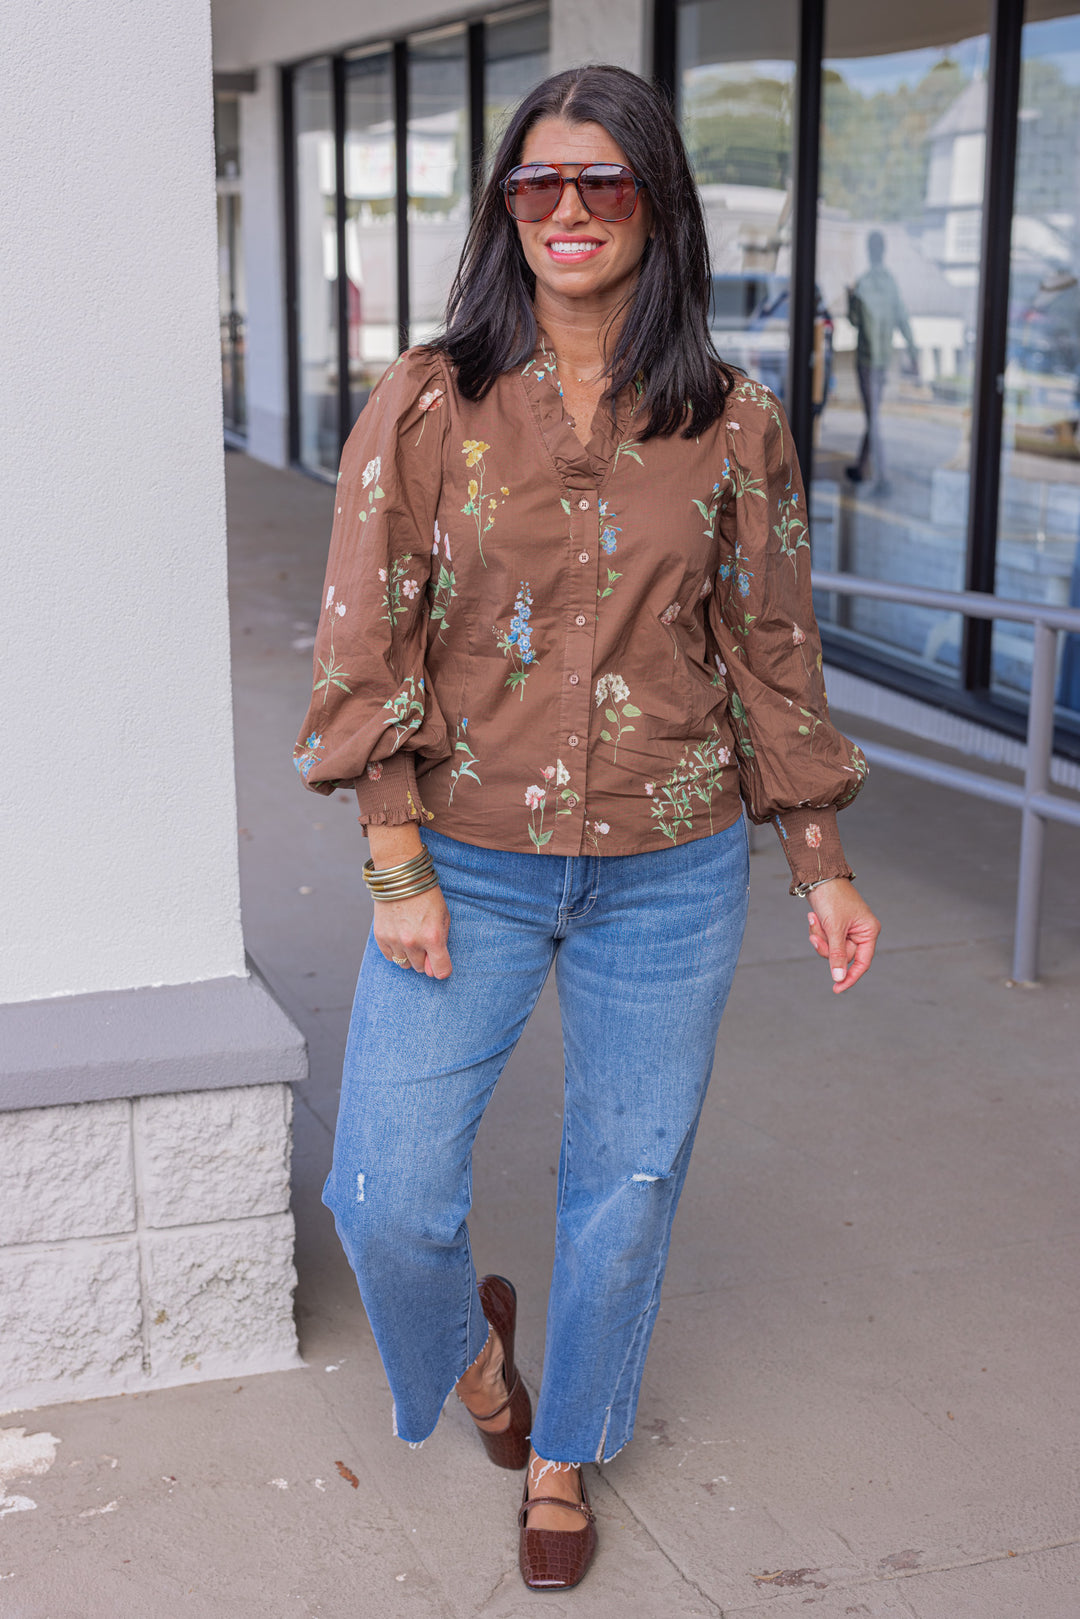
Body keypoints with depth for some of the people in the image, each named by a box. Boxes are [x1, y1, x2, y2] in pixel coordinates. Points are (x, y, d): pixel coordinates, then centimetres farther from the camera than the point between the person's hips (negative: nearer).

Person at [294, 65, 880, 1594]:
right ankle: (467, 1339, 35)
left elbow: (772, 653, 6)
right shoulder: (426, 406, -4)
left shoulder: (735, 426, 0)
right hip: (468, 863, -1)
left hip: (668, 875, 1)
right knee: (386, 1196, -2)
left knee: (627, 1182, 12)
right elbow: (368, 645, -5)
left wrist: (823, 868, 8)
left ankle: (563, 1455, 37)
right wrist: (397, 869, -11)